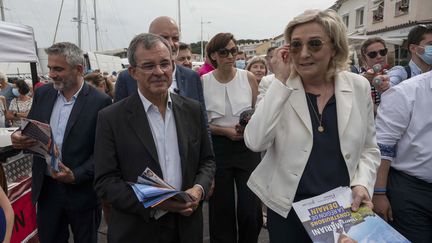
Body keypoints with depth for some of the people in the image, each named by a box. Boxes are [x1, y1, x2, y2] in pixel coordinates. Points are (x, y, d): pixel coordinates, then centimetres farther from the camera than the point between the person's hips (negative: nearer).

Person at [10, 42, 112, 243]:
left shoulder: (100, 102, -14)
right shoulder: (42, 93, 3)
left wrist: (76, 176, -22)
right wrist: (19, 138, -12)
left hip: (82, 191, -4)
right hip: (46, 188, 4)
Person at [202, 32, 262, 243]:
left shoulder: (248, 78, -1)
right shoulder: (203, 82, -4)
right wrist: (225, 131, -14)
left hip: (247, 146, 1)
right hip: (217, 148, 0)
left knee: (251, 209, 3)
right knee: (221, 208, 11)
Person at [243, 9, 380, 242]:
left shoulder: (359, 86, -3)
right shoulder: (280, 87, -9)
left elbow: (369, 148, 6)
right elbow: (255, 142, -24)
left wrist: (362, 184, -11)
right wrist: (281, 80, -23)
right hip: (287, 207, -1)